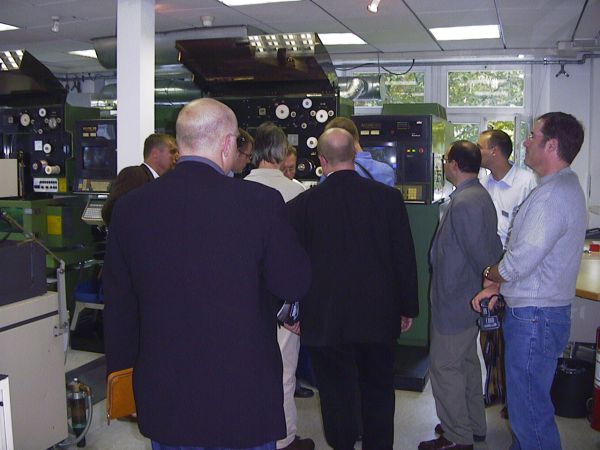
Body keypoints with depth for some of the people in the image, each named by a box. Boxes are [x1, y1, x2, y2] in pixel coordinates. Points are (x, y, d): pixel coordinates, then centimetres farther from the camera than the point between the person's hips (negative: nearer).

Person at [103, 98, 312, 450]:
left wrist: (123, 376, 18)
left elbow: (119, 307, 4)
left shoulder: (130, 207, -4)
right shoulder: (260, 201, -16)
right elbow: (295, 285, -8)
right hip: (242, 397, -3)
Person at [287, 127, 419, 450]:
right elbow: (405, 257, -1)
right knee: (378, 392, 18)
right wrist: (408, 308, 10)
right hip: (379, 317, 2)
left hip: (326, 321, -2)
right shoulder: (388, 197, -6)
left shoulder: (303, 204, -10)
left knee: (337, 395, 10)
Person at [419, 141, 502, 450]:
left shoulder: (463, 203, -24)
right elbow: (493, 248, 9)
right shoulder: (480, 196, 8)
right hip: (470, 298, 10)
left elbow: (480, 253, -23)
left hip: (455, 302, -10)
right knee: (467, 361, 20)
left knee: (445, 367, 1)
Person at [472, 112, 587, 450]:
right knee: (526, 400, 23)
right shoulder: (563, 187, 13)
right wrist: (496, 286, 8)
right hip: (537, 311, 10)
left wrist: (491, 275, -3)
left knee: (530, 409, 0)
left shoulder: (553, 195, -22)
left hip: (535, 317, -10)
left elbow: (521, 260, -24)